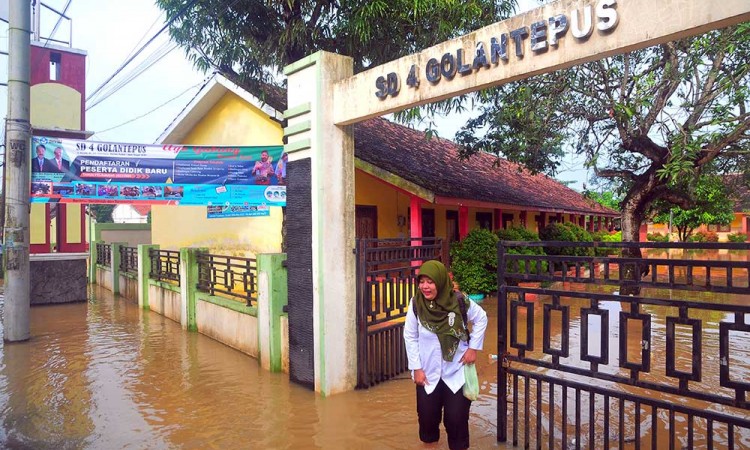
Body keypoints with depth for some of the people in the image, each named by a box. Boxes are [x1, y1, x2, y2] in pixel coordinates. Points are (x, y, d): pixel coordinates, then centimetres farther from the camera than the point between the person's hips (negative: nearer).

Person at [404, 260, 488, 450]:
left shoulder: (459, 301, -17)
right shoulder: (416, 304, -14)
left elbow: (481, 319, 0)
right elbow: (410, 337, -5)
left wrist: (473, 347, -4)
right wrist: (416, 368, -6)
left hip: (456, 372, -1)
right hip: (428, 373, 1)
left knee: (456, 418, 6)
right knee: (427, 416, 12)